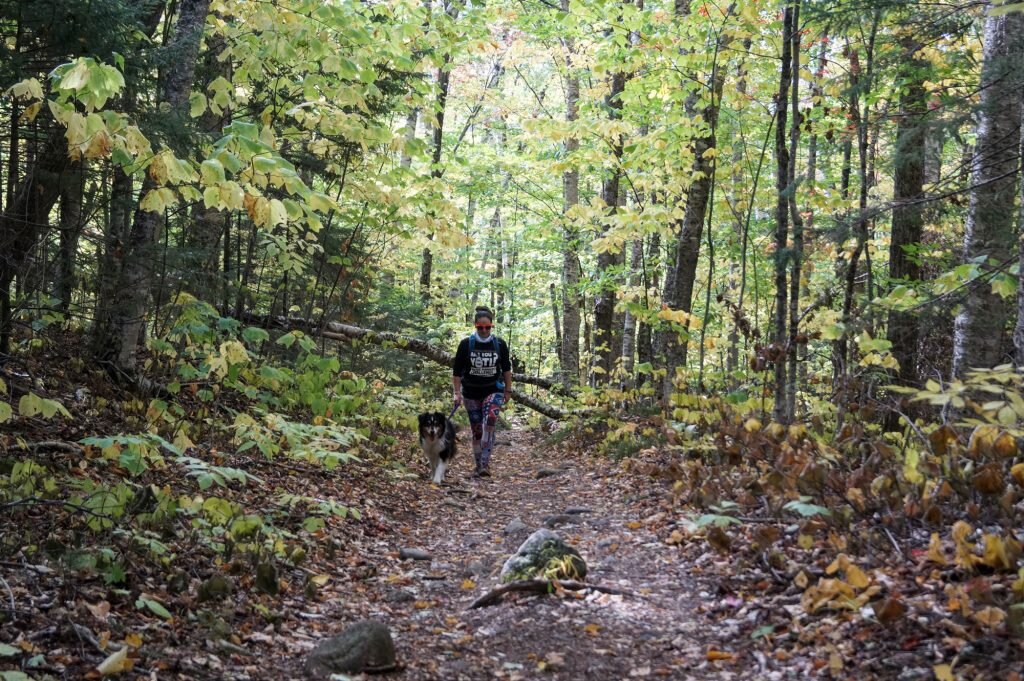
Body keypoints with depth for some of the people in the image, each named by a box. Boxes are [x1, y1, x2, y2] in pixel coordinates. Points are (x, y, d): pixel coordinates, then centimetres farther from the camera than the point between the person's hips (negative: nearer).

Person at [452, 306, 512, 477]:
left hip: (493, 391, -1)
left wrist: (508, 391, 9)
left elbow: (506, 369, 10)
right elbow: (456, 371, 0)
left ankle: (485, 463, -24)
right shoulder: (466, 344, -5)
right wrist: (457, 392, -6)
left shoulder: (500, 344, -1)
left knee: (490, 420, -24)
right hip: (471, 393, 1)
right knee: (477, 430, 3)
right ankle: (479, 465, 16)